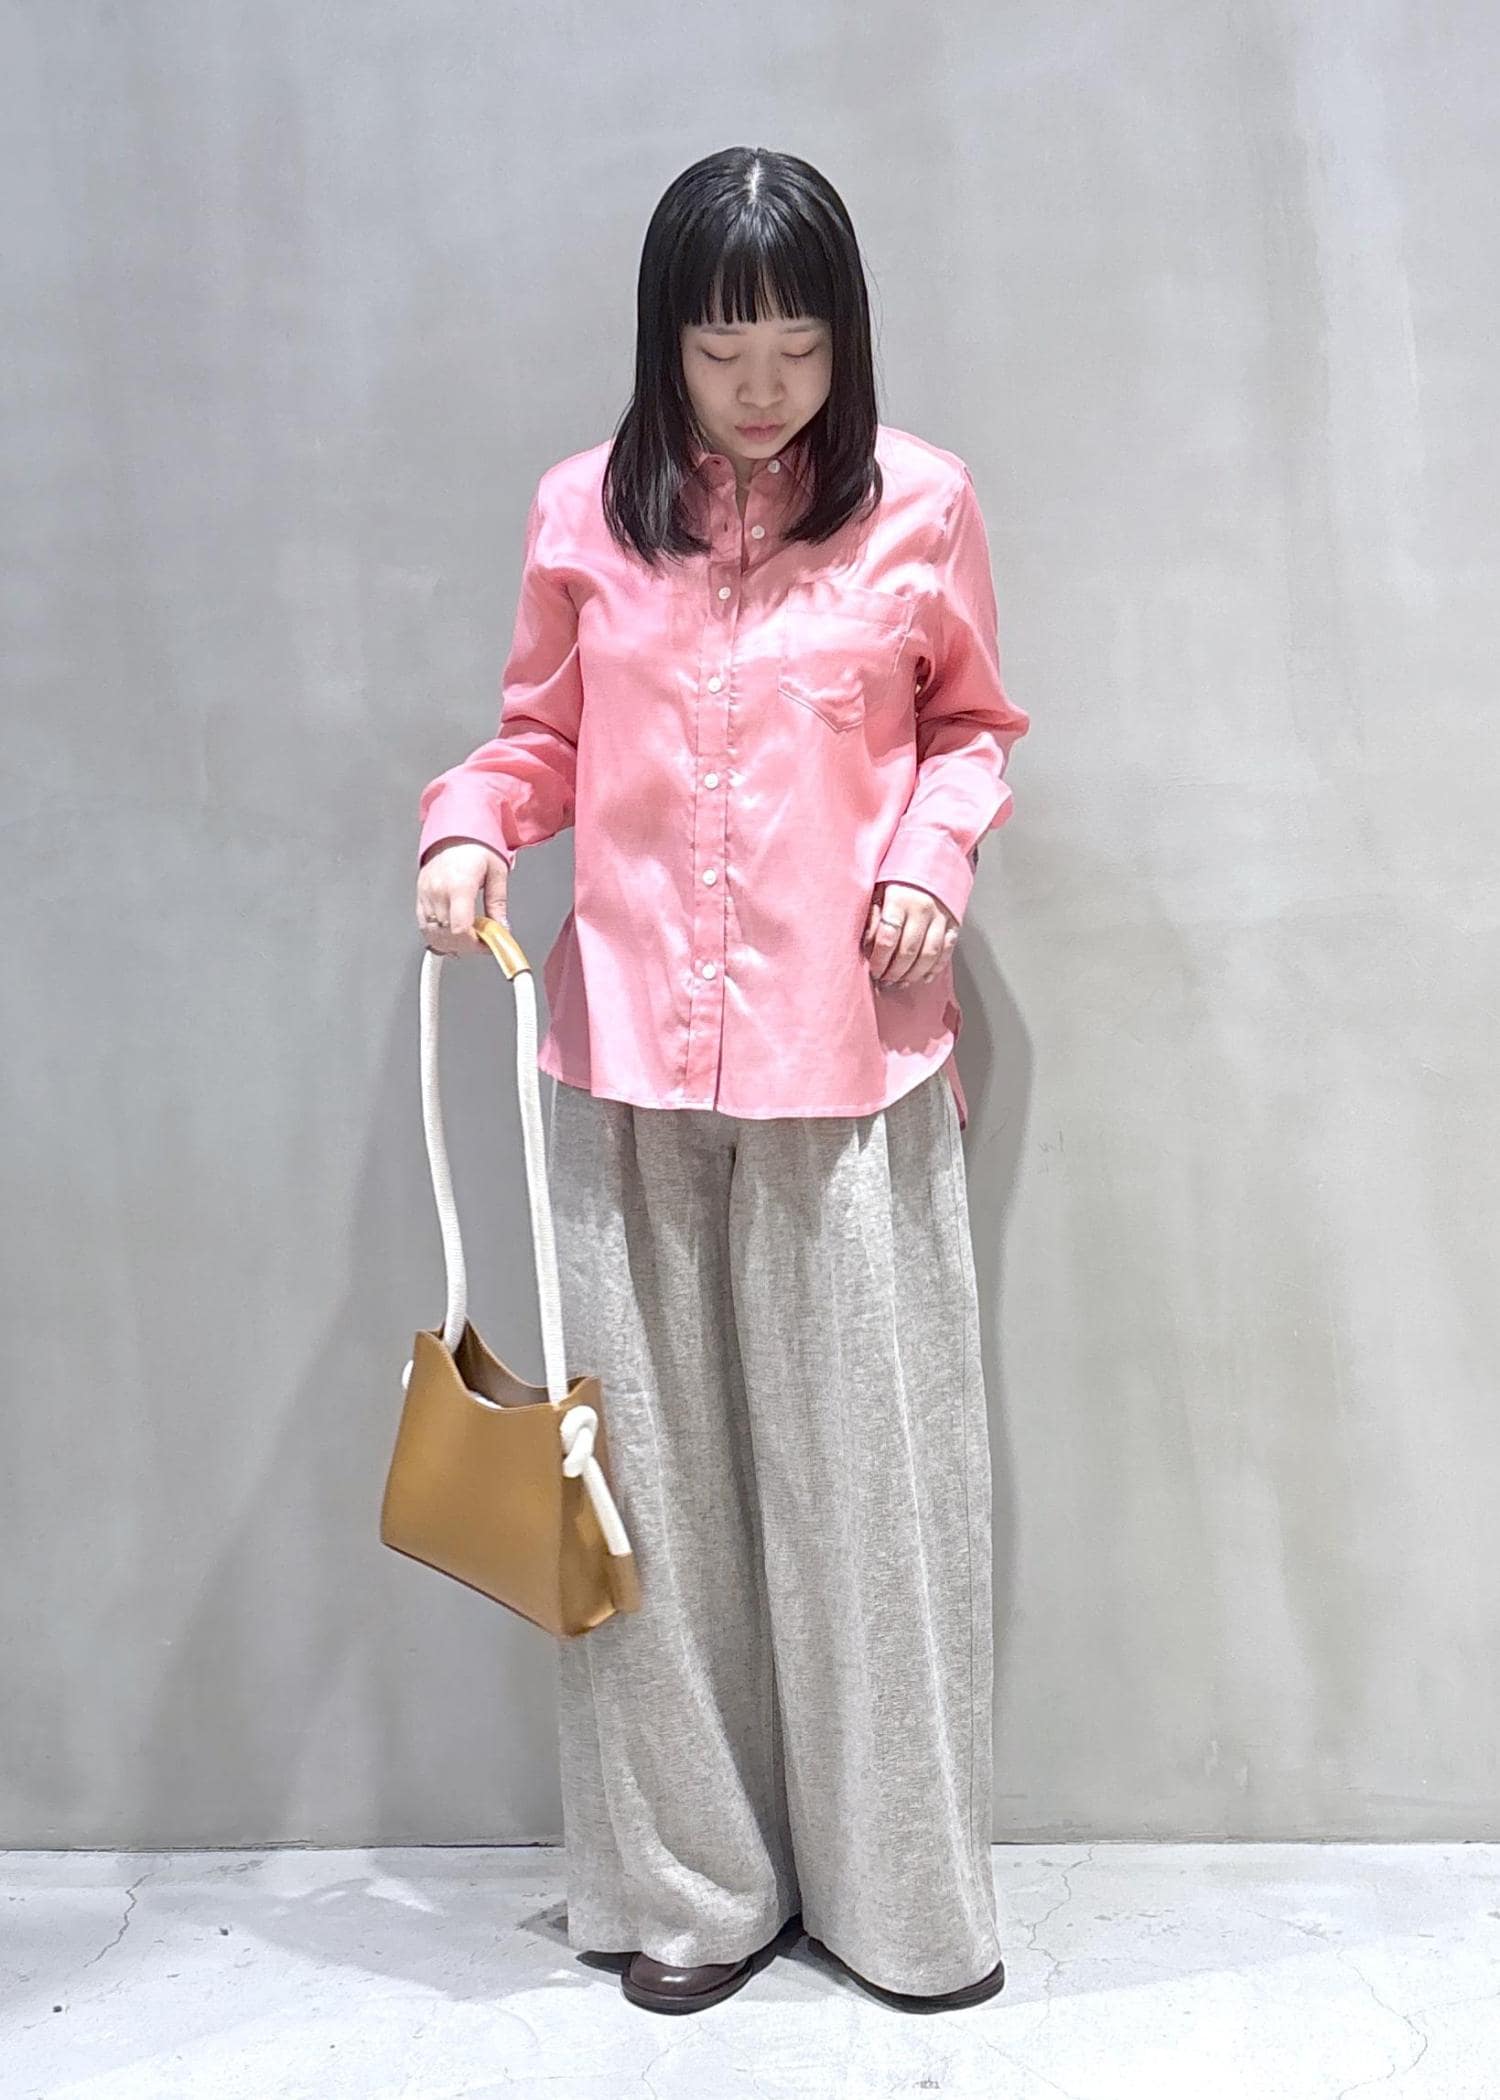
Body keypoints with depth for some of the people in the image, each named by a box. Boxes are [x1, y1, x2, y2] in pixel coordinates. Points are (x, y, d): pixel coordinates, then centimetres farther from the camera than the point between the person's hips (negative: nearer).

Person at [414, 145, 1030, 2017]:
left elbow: (969, 726, 12)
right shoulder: (582, 514, 5)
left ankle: (900, 1887, 24)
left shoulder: (920, 505, 3)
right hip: (631, 1050, 2)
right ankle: (688, 1881, 26)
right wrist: (468, 828, -7)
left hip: (849, 1053, -1)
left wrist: (931, 859, -6)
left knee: (869, 1458, 4)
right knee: (648, 1460, 7)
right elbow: (542, 733, 13)